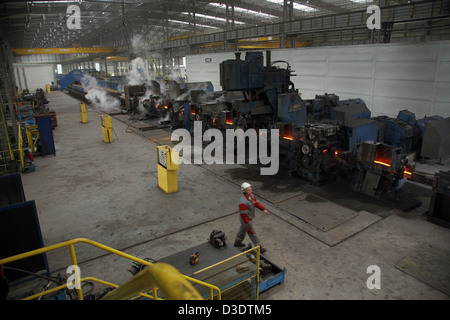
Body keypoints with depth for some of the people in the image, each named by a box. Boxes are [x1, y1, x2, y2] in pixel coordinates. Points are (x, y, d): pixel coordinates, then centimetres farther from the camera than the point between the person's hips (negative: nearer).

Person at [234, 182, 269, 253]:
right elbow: (244, 215, -30)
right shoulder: (243, 202, -37)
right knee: (252, 233, 6)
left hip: (249, 217, 9)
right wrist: (247, 224, -23)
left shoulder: (251, 196, -9)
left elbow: (257, 203, 1)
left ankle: (237, 242, 49)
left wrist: (264, 209, -13)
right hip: (245, 220, -9)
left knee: (243, 229, 27)